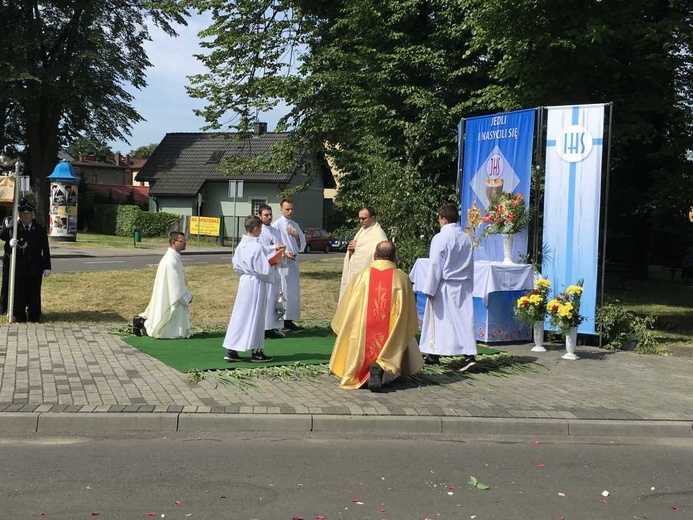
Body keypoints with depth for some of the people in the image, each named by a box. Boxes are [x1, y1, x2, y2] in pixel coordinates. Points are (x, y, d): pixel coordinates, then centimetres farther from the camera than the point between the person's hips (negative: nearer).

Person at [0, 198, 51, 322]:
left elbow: (45, 249, 2)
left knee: (34, 291, 4)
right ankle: (19, 316, 13)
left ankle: (34, 316, 13)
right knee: (19, 291, 3)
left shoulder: (40, 229, 3)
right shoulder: (14, 227, 3)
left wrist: (47, 267, -2)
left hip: (35, 267, 0)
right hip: (19, 265, 0)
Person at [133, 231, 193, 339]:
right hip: (169, 300, -10)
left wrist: (187, 294, 12)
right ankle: (143, 323, 6)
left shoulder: (174, 257, 10)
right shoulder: (171, 260, -22)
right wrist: (187, 297, -12)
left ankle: (142, 320, 19)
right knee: (171, 331, -2)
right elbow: (176, 284, -22)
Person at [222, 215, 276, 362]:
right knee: (255, 317, 3)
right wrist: (272, 267, 1)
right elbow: (265, 270, -18)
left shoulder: (240, 246, 4)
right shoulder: (257, 247, -19)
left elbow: (236, 266, 13)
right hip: (256, 284, -7)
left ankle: (231, 351, 11)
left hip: (243, 282, 7)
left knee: (240, 314, 11)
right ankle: (256, 352, 13)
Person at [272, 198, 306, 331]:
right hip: (282, 263, -7)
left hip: (294, 262, 7)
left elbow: (302, 246, 14)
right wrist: (285, 253, -20)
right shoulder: (277, 225, -4)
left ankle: (289, 320, 16)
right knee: (282, 291, -8)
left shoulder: (295, 225, 14)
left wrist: (296, 235, -2)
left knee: (293, 291, 9)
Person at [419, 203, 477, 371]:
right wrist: (469, 287, 20)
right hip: (463, 286, 5)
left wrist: (430, 289, -9)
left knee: (438, 320, 7)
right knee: (464, 319, 2)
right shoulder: (466, 238, 6)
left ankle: (434, 355, 17)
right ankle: (469, 354, -9)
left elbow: (435, 266, -14)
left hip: (444, 287, -5)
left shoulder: (440, 238, -14)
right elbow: (470, 265, 12)